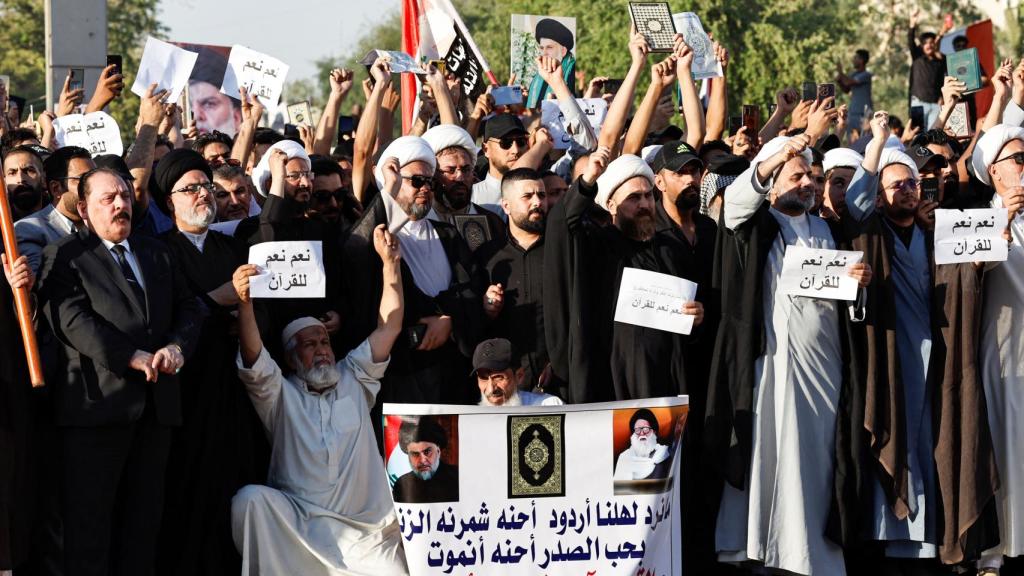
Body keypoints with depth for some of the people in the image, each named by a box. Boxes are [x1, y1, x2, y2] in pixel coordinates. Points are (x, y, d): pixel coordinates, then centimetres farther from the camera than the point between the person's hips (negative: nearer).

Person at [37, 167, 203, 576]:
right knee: (90, 520, -2)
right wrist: (133, 358, -19)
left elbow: (188, 308, 13)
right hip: (98, 402, -6)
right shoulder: (64, 257, 1)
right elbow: (73, 320, -12)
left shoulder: (157, 254, 20)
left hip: (156, 403, 6)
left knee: (144, 518, 8)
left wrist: (177, 347, -10)